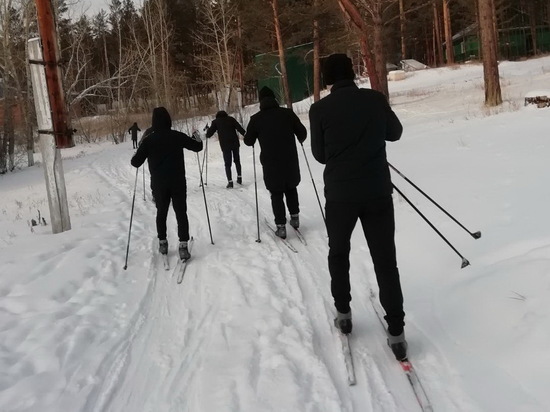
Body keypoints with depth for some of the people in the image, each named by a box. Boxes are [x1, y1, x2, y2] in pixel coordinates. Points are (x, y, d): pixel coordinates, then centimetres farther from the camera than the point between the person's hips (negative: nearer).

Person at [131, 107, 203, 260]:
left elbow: (136, 162, -3)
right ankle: (183, 245, -4)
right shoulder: (177, 136, -7)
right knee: (181, 213, 5)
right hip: (178, 182, -1)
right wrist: (198, 140, 26)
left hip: (159, 184, 1)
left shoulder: (148, 140, -6)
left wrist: (136, 156, 19)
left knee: (161, 212, 19)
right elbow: (197, 147, 4)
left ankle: (162, 242, 23)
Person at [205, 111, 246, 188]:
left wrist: (207, 131, 27)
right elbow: (240, 128, 0)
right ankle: (239, 178, 21)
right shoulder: (231, 119, 10)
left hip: (225, 145, -2)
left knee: (227, 164, 2)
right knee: (237, 160, 20)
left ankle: (230, 182, -7)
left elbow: (209, 134, 6)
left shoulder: (216, 122, 7)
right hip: (235, 143, 2)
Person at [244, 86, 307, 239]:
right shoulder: (287, 113, -3)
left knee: (276, 194, 10)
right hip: (290, 161, 1)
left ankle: (281, 226, 5)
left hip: (271, 163, -1)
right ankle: (295, 217, 23)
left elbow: (248, 141, 3)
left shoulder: (256, 119, -5)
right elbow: (302, 132, 1)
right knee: (291, 188, 23)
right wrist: (300, 139, 23)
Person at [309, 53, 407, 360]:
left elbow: (319, 154, 4)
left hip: (340, 193, 0)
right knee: (386, 261, 6)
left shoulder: (320, 109, -5)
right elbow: (396, 133, 14)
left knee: (339, 253, 23)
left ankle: (343, 313, 29)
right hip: (377, 191, 1)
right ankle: (396, 333, 4)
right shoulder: (375, 99, -1)